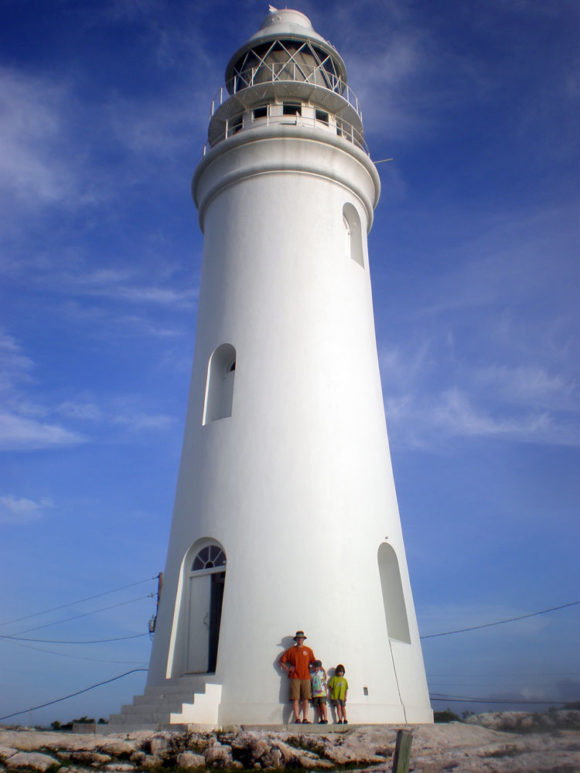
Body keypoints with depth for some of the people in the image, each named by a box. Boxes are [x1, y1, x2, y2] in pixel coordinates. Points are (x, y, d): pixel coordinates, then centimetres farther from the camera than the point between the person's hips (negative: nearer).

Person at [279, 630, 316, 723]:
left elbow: (314, 662, 15)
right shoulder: (291, 650, 7)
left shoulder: (308, 650, 12)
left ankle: (305, 718, 0)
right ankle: (297, 718, -3)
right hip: (294, 678, -1)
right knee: (295, 699, -5)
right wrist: (287, 669, 0)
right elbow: (281, 661, 10)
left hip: (306, 677, 1)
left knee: (305, 699, -2)